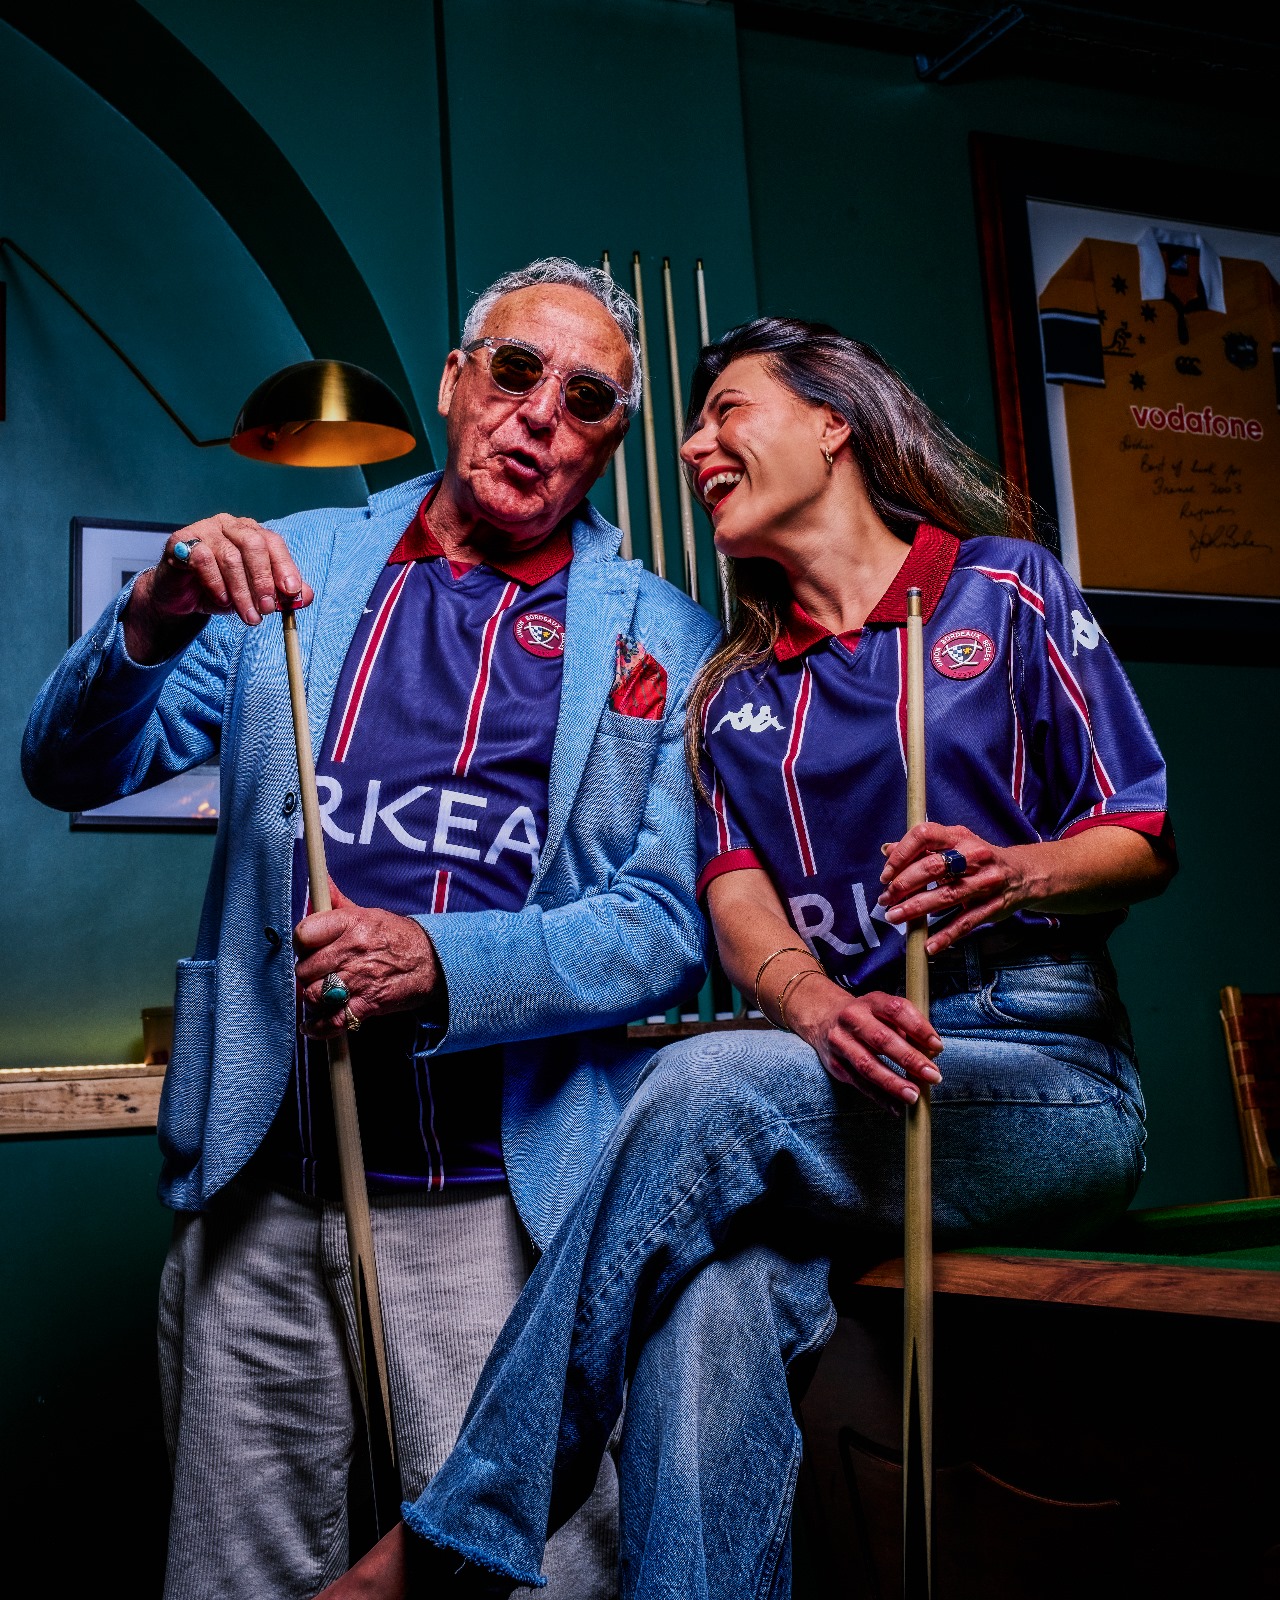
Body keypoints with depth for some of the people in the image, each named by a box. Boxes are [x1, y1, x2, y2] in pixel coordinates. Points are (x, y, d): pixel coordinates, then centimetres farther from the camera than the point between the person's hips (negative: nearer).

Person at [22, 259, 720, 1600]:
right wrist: (156, 618, -16)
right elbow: (70, 773, 5)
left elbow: (669, 921, -4)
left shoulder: (665, 641, 4)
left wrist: (439, 961, -20)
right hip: (261, 1187, 2)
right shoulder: (294, 569, 9)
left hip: (503, 1205, -1)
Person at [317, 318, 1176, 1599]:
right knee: (719, 1292, -32)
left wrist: (1014, 872, -20)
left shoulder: (1005, 588, 8)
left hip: (1052, 1081, -3)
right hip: (841, 1074, 3)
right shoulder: (736, 692, 19)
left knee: (709, 1087, -30)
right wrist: (816, 1006, -20)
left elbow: (1143, 839, 3)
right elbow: (739, 898, 3)